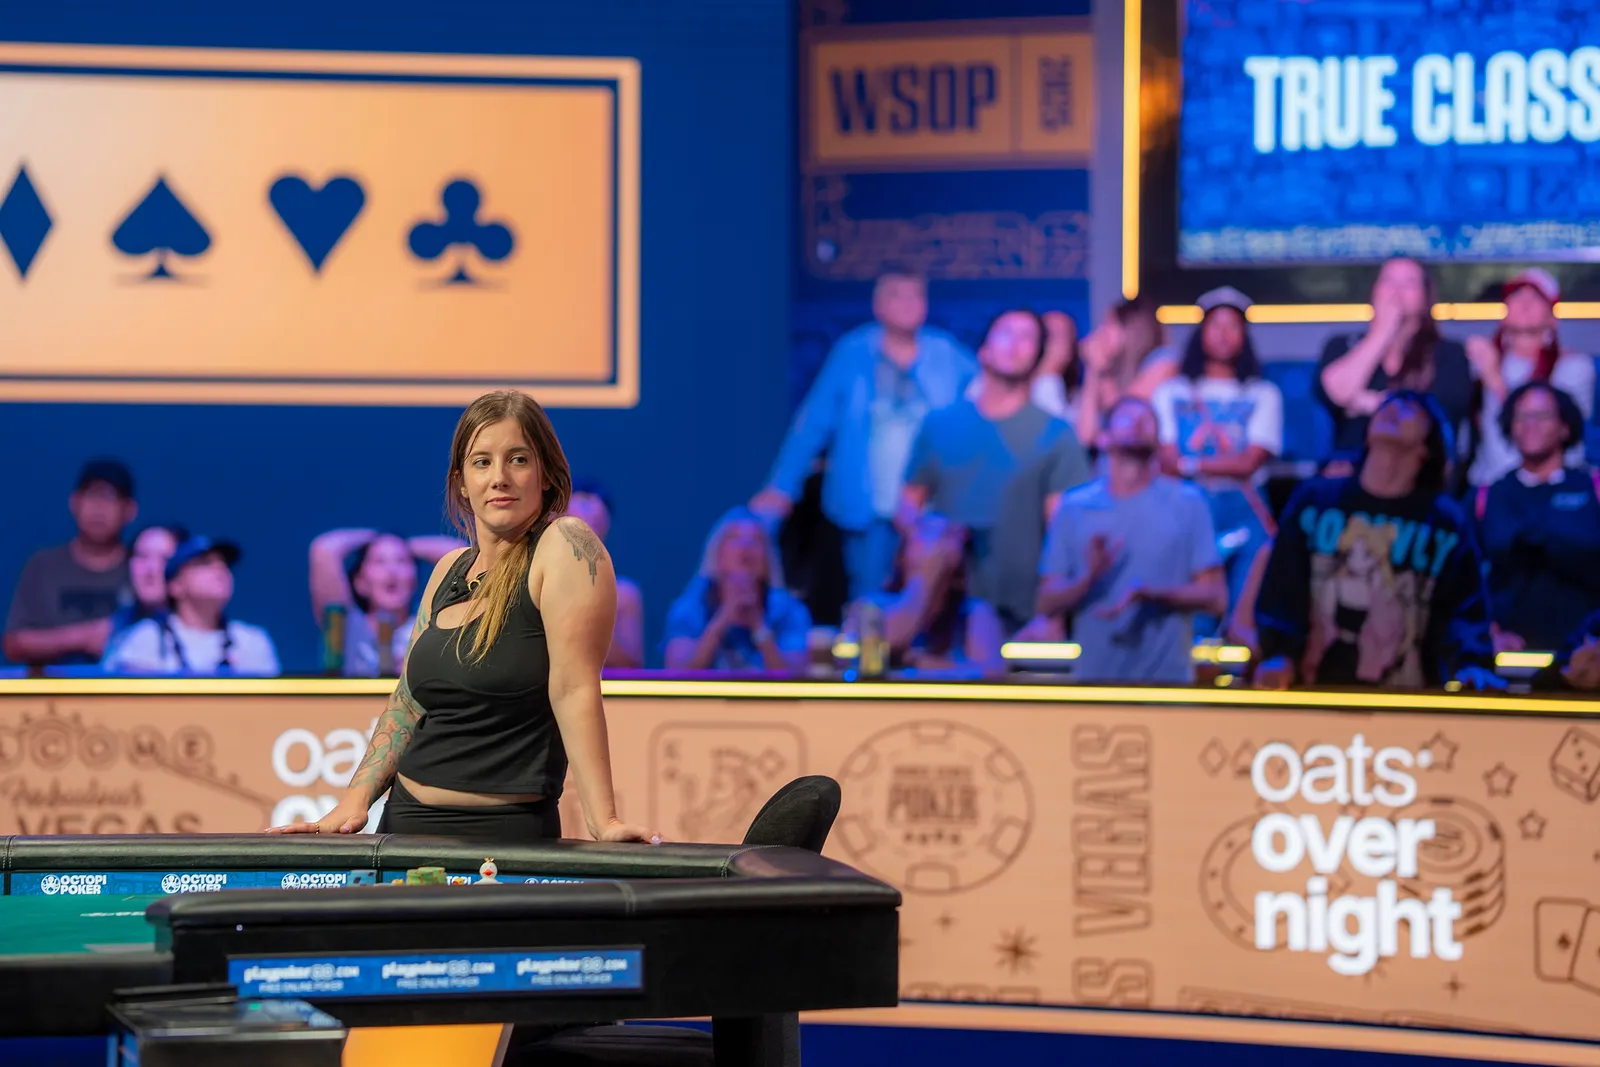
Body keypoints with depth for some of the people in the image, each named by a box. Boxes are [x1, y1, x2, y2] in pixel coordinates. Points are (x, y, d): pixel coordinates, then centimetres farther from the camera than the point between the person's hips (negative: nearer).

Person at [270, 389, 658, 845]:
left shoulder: (566, 544, -11)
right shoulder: (449, 570, 12)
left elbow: (574, 689, -19)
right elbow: (408, 702, 15)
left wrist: (602, 820, -24)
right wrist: (356, 799, 3)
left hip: (506, 832, -7)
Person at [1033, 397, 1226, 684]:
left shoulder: (1187, 504, 4)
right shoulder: (1075, 508, 8)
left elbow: (1215, 597, 1)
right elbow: (1047, 603, 6)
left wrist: (1154, 594, -15)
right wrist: (1088, 578, -14)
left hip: (1167, 682, -1)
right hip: (1095, 682, 1)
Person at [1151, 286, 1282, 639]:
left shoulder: (1263, 395, 10)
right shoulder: (1171, 393, 13)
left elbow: (1250, 462, -2)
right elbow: (1166, 462, 2)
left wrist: (1190, 464, -5)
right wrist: (1228, 465, -9)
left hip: (1244, 514, 0)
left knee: (1244, 611, -7)